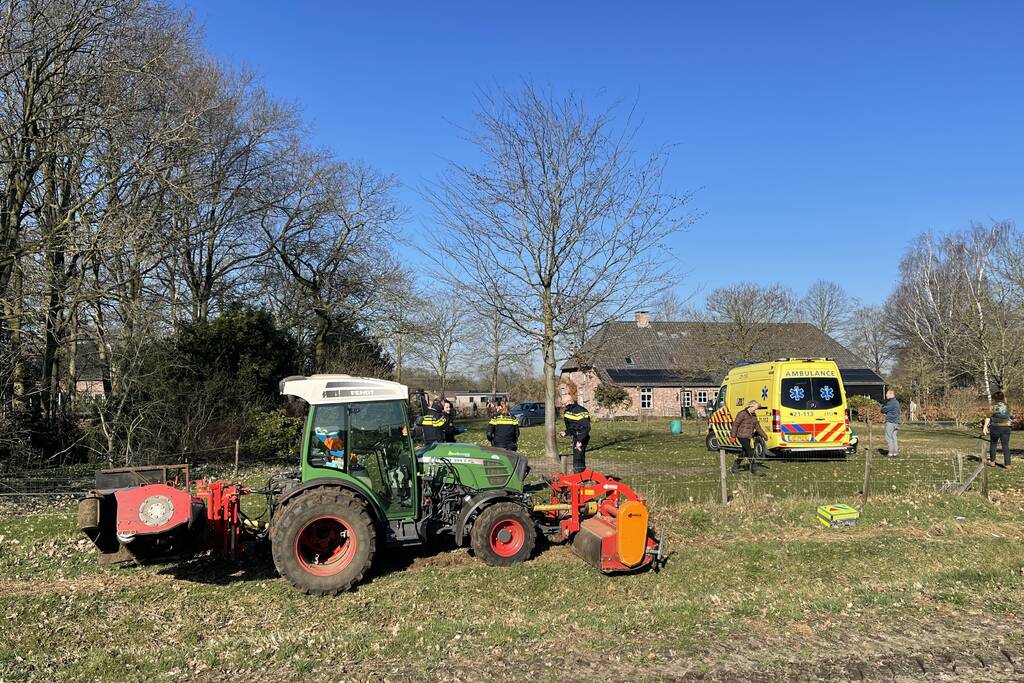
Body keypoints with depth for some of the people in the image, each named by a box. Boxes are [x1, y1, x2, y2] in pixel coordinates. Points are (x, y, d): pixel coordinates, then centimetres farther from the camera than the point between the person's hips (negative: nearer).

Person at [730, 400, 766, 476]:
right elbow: (735, 424, -12)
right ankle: (755, 470, -10)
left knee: (745, 452, 17)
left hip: (748, 437, 9)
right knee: (750, 452, -12)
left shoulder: (754, 415, 11)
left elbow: (758, 427, 16)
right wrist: (733, 436, -13)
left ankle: (735, 467, 31)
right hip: (742, 436, -9)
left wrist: (764, 436, 10)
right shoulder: (742, 414, -13)